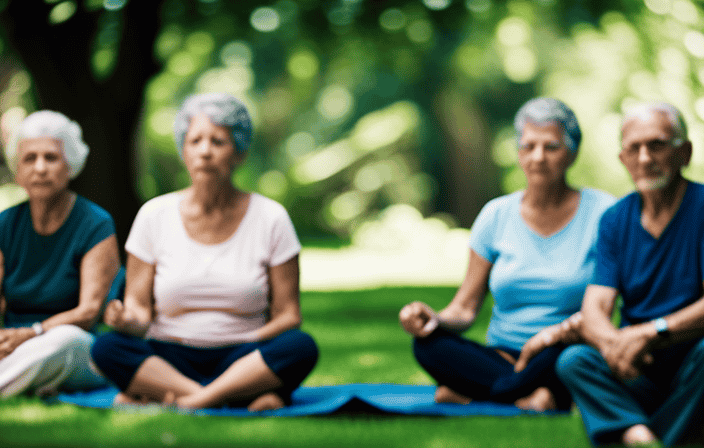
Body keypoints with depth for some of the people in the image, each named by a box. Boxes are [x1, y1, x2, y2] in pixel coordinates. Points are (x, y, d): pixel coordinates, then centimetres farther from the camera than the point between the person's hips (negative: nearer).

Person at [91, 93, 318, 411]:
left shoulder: (271, 218, 1)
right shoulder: (154, 215, 4)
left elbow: (287, 316, 0)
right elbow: (139, 307, 3)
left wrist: (249, 346, -20)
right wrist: (129, 320, -22)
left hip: (242, 359, 0)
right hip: (169, 358, 0)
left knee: (302, 348, -32)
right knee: (107, 347, -29)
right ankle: (241, 396, -31)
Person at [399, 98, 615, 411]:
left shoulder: (600, 212, -1)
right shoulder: (497, 215, 8)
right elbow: (465, 308, 7)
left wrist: (562, 331, -26)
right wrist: (435, 319, -16)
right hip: (502, 357, 3)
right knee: (428, 344, -25)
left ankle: (469, 394, -22)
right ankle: (536, 395, -28)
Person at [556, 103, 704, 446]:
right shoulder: (615, 221, 9)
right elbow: (593, 309, -1)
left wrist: (651, 333, -30)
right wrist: (611, 342, -26)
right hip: (638, 379, 4)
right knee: (573, 360, -21)